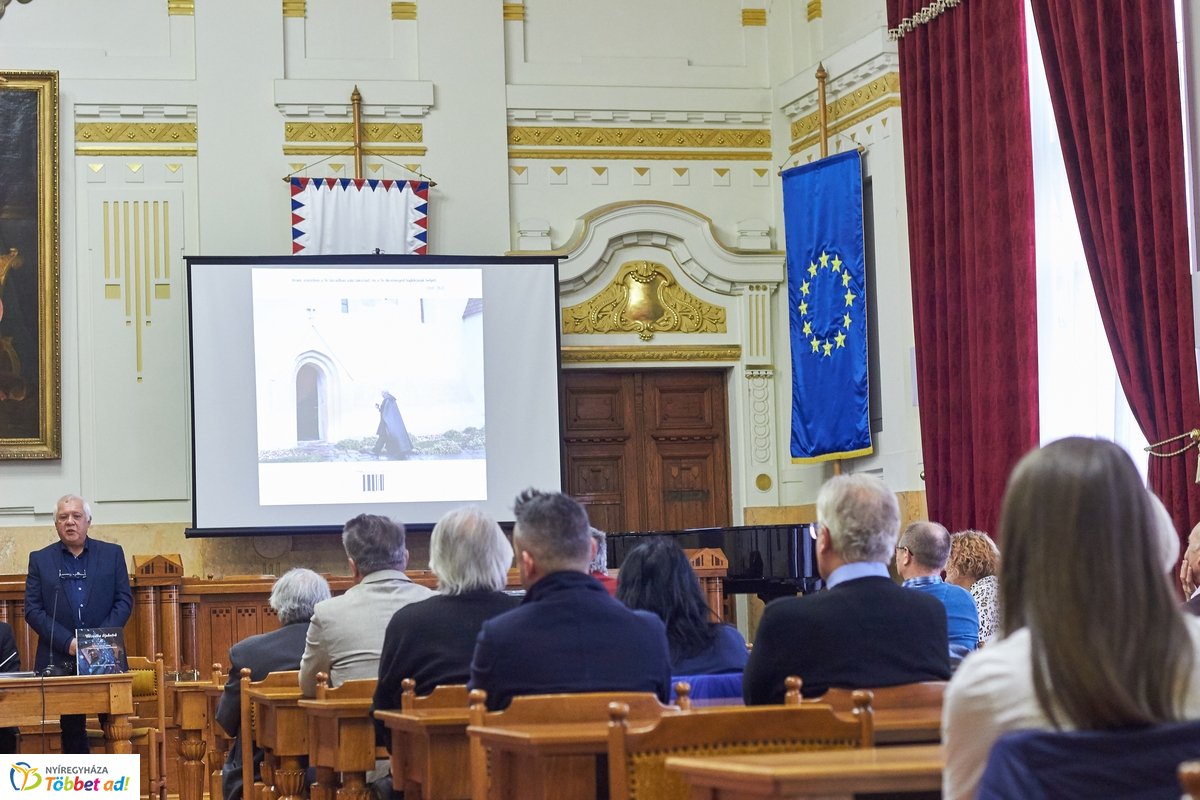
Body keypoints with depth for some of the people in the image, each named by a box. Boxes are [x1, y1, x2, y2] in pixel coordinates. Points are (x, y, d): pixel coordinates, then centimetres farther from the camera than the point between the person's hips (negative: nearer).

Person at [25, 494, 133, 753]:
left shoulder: (112, 554, 8)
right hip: (60, 661, 0)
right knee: (72, 731, 5)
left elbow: (124, 600, 5)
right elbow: (32, 610, 1)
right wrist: (67, 642, -10)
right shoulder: (40, 559, 7)